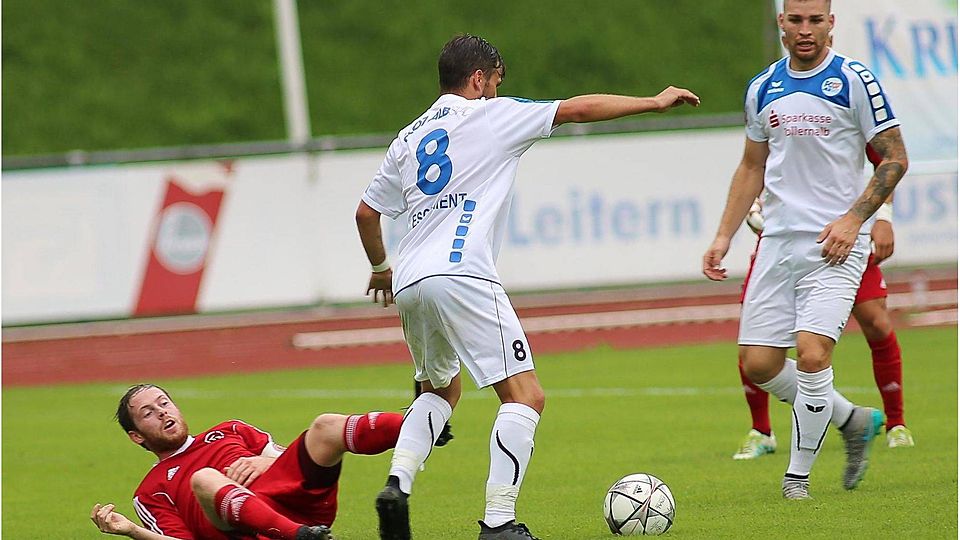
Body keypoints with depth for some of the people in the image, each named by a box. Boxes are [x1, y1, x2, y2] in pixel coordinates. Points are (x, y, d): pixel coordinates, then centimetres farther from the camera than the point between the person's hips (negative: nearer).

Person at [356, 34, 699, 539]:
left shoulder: (409, 138, 21)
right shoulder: (489, 115, 6)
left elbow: (366, 212, 25)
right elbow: (580, 108, 7)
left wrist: (380, 266, 43)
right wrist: (655, 102, 17)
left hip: (409, 286, 7)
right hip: (462, 276, -7)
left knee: (441, 389, 28)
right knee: (525, 396, -6)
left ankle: (397, 484, 6)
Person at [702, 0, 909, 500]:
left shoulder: (854, 81, -5)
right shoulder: (763, 88, 10)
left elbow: (894, 159, -3)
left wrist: (852, 219, -14)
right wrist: (724, 236, 12)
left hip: (835, 243, -5)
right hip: (778, 240, 5)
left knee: (812, 354, -18)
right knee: (758, 365, 0)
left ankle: (798, 474, 0)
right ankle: (853, 421, 23)